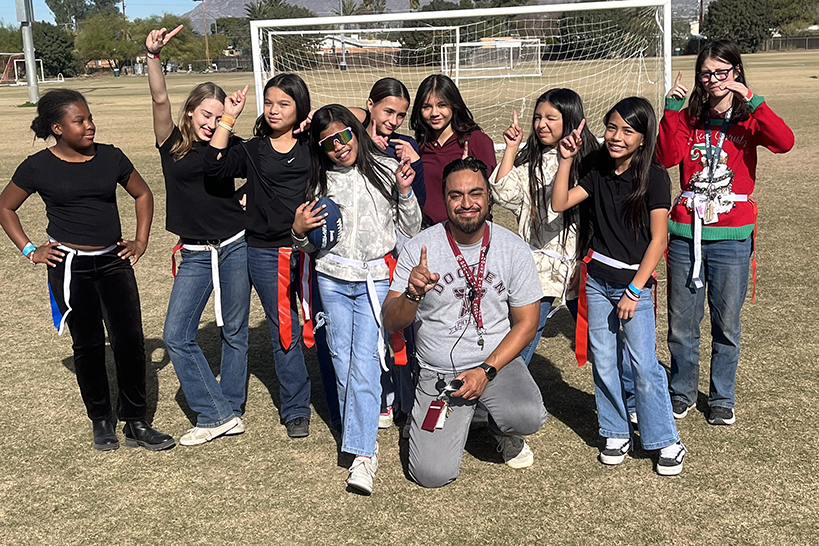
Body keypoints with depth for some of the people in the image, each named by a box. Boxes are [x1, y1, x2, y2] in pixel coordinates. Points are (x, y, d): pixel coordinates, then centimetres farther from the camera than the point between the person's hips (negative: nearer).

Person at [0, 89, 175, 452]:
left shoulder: (110, 157, 1)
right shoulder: (38, 167, -5)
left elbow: (142, 194, 15)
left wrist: (141, 241, 7)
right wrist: (30, 251, 1)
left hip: (114, 262, 2)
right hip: (69, 268, -2)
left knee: (130, 340, -2)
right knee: (88, 344, 7)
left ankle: (136, 423, 11)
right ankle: (101, 422, 23)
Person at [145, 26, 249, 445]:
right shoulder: (173, 144, 1)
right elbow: (159, 99, -13)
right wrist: (153, 56, -27)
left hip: (235, 247, 0)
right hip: (195, 255, 0)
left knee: (234, 332, 7)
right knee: (176, 336, -5)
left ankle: (229, 410, 21)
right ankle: (217, 414, 5)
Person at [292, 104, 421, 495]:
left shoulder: (387, 169, 1)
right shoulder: (321, 181, 8)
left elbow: (411, 231, 3)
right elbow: (311, 244, 14)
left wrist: (405, 192, -11)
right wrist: (299, 231, -7)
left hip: (376, 279, -3)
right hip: (332, 279, 3)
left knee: (364, 362, -12)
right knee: (341, 360, 5)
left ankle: (364, 455, -11)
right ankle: (357, 437, 21)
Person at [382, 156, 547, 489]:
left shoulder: (513, 249, -4)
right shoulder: (418, 249, -7)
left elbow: (526, 323, -1)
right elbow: (392, 323, -7)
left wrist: (487, 370, -14)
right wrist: (412, 294, -30)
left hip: (498, 362, 1)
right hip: (438, 372, 0)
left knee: (529, 418, -30)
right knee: (432, 474, -13)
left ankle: (504, 431, 9)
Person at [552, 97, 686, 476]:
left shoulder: (653, 177, -9)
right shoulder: (599, 173, 6)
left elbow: (658, 238, -11)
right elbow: (559, 203, -2)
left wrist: (634, 290, -13)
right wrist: (566, 160, -9)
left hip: (634, 281, -4)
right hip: (596, 279, 5)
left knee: (644, 365, -5)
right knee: (603, 362, 8)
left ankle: (667, 441, 10)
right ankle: (616, 433, 23)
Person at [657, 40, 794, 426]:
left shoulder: (748, 119, 2)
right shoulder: (688, 118, 7)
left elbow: (784, 142, -19)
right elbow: (667, 157, -11)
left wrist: (751, 100, -21)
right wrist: (672, 108, -14)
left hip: (731, 237, -1)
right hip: (686, 232, 2)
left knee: (727, 326, 9)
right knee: (681, 325, 9)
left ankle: (722, 399, 26)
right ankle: (682, 393, 28)